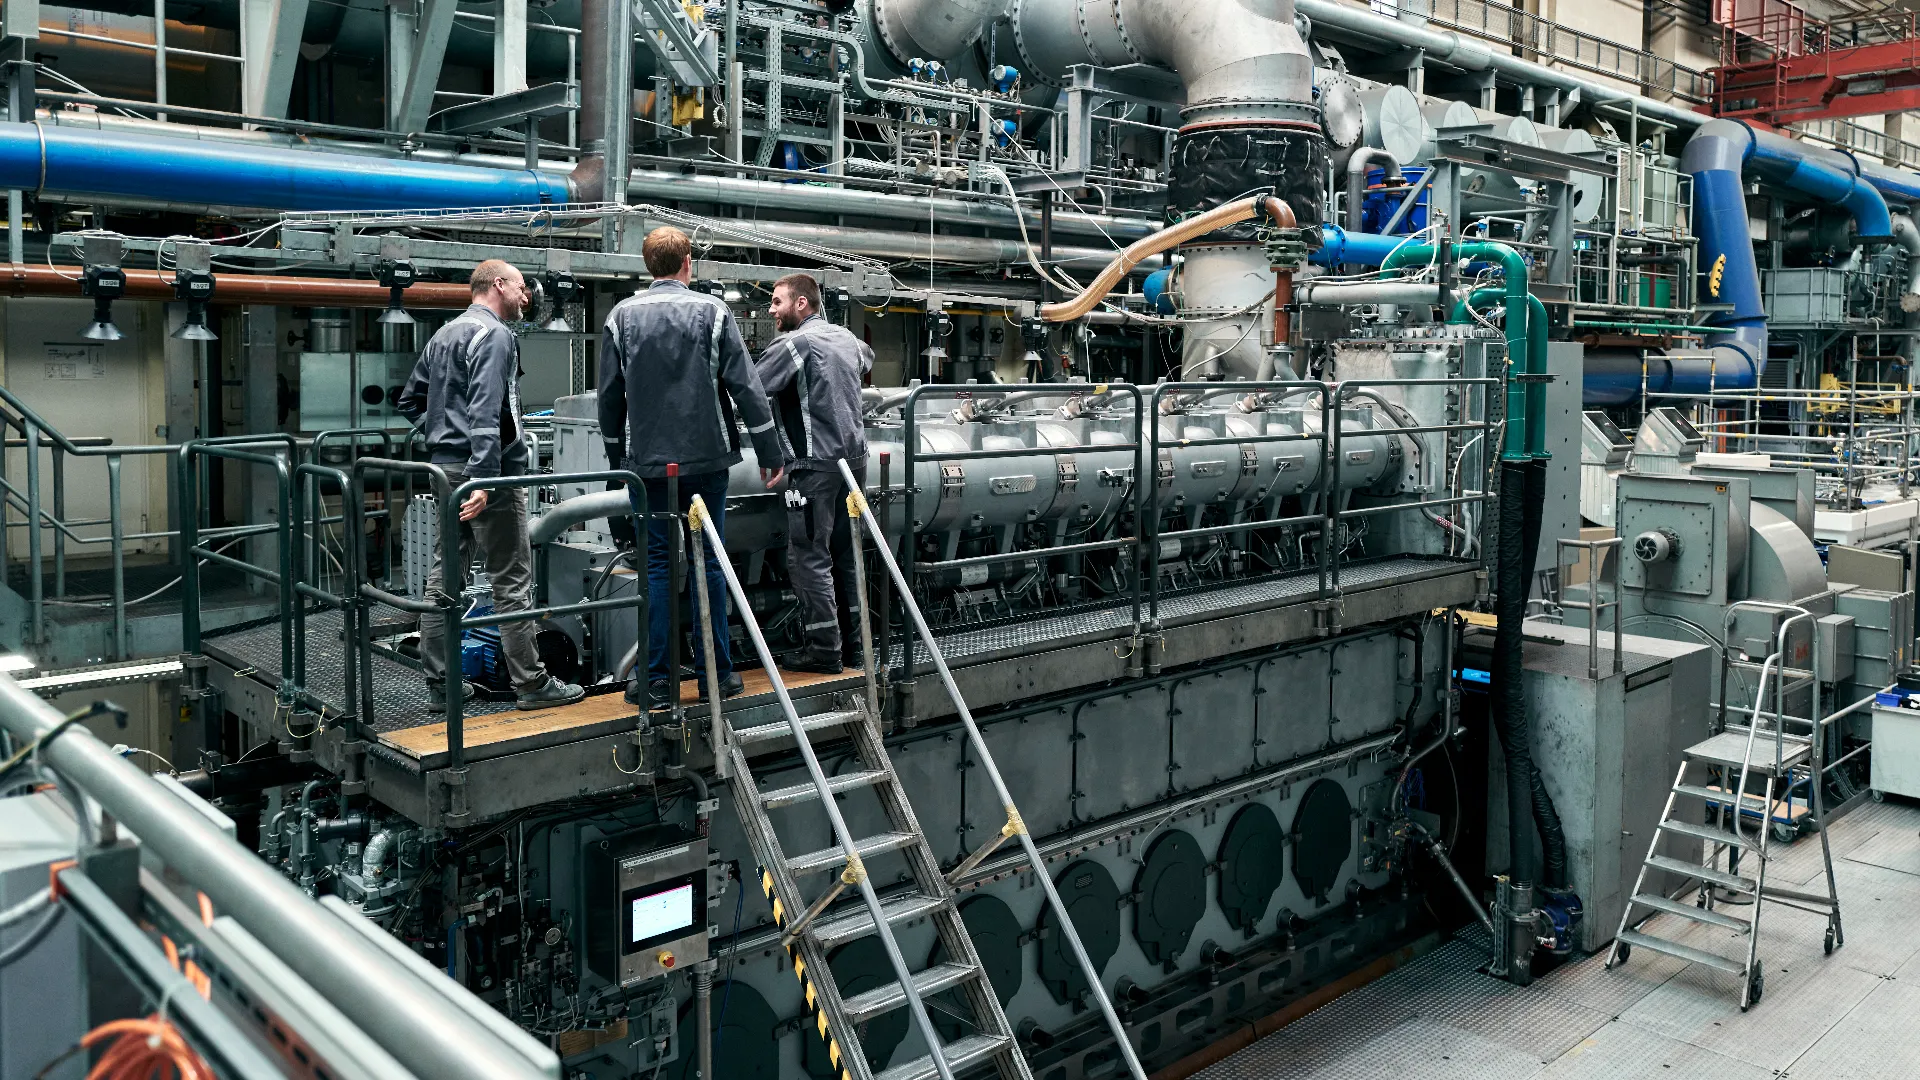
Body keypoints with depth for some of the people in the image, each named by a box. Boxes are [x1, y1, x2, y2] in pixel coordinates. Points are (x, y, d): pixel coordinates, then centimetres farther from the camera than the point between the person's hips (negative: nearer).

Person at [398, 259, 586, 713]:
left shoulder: (443, 335, 17)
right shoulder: (494, 335, -12)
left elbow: (409, 399, 24)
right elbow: (485, 413, -23)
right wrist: (483, 480, -28)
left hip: (446, 469, 9)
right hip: (486, 471, -9)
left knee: (443, 577, 10)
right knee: (512, 582, -2)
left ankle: (439, 685, 16)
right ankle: (531, 684, 4)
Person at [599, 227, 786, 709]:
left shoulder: (622, 315, 3)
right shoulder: (712, 312, -1)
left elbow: (610, 395, 7)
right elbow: (746, 388, -4)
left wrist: (617, 455, 18)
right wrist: (771, 454, 1)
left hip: (646, 461, 1)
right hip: (706, 458, -1)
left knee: (656, 564, 6)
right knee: (709, 562, 7)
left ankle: (655, 681, 6)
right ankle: (714, 675, 12)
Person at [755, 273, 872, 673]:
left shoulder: (796, 343, -11)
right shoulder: (846, 338, 14)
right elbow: (867, 358, 38)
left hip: (816, 465, -8)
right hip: (854, 457, 8)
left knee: (808, 558, -4)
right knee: (845, 556, 13)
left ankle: (824, 650, -4)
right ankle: (851, 646, 18)